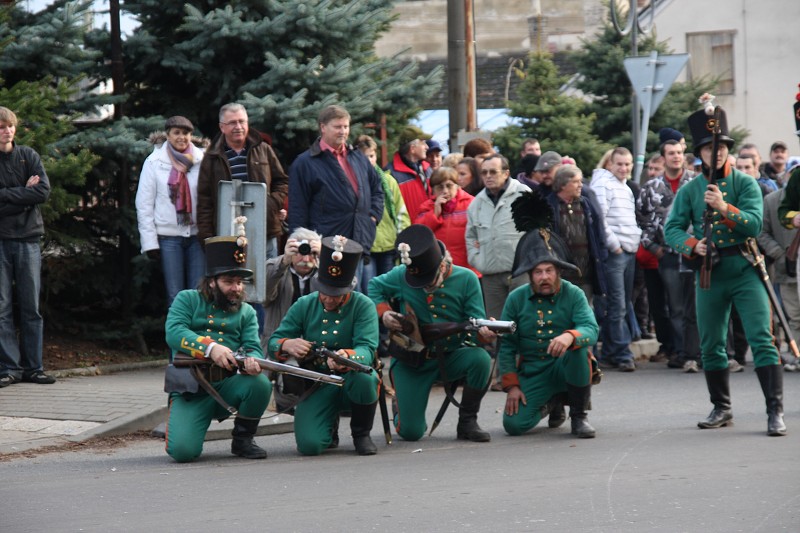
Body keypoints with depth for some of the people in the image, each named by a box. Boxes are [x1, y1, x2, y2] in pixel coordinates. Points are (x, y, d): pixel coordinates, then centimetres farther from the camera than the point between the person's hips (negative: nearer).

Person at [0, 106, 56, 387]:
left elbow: (43, 191, -5)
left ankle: (32, 366, 9)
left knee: (31, 307, 4)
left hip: (28, 238, 2)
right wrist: (24, 193, -8)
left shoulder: (28, 156, 8)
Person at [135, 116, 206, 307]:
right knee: (175, 295, 0)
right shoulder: (154, 162, 2)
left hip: (197, 234, 1)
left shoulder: (202, 160, 3)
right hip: (169, 236, -1)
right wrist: (150, 241, -4)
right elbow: (144, 204, 2)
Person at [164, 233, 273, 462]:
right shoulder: (187, 300, 6)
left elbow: (253, 347, 1)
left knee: (260, 383, -30)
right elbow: (174, 332, -12)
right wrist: (210, 348, -29)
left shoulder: (246, 312, 15)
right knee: (182, 451, -25)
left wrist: (252, 361, -26)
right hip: (189, 391, -3)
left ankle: (243, 439, -3)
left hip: (227, 387, 3)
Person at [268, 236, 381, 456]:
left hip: (351, 381, -1)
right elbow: (273, 342, 0)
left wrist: (347, 357, -45)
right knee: (309, 445, -23)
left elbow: (367, 349, -21)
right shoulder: (304, 306, 0)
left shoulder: (363, 306, -8)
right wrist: (288, 345, -25)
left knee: (364, 377, -39)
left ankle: (361, 434, -8)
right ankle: (330, 427, 18)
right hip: (316, 386, 1)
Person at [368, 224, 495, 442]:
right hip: (411, 360, 0)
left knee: (480, 358, -33)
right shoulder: (401, 276, -9)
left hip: (451, 357, 1)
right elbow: (375, 287, 11)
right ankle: (401, 406, 31)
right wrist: (384, 312, -8)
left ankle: (467, 422, -11)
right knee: (410, 432, -10)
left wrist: (484, 334, -33)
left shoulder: (466, 279, -10)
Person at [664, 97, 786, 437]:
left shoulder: (745, 183, 1)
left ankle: (775, 411, -12)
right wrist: (692, 245, -15)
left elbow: (755, 224, -11)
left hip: (744, 268, -3)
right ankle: (721, 409, 24)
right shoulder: (689, 190, 8)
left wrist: (723, 207, -24)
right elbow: (671, 228, 4)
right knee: (711, 345, 9)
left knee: (761, 339, -11)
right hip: (709, 272, 3)